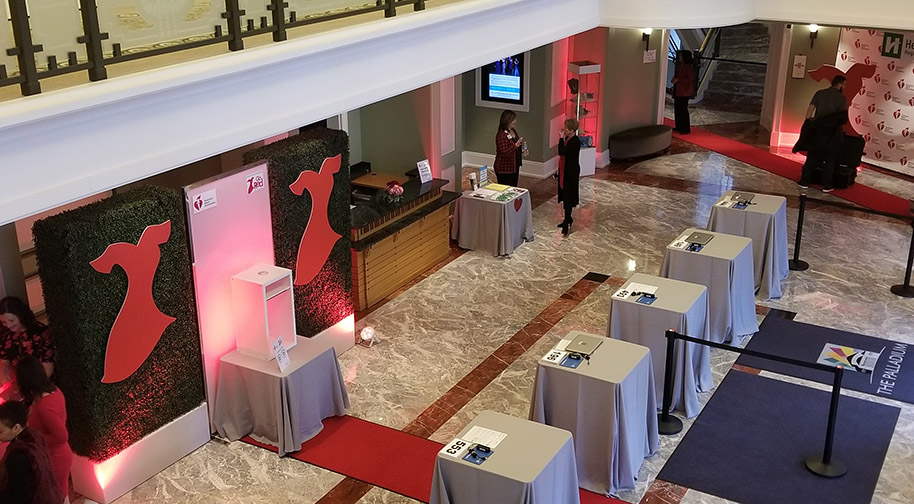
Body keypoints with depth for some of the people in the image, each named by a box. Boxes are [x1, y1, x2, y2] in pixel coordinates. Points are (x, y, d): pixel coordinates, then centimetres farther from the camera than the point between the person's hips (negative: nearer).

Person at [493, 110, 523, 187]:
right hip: (504, 170, -9)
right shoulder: (501, 135, -21)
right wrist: (516, 145, -36)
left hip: (514, 167, 9)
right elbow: (504, 153, -27)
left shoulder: (513, 131, 8)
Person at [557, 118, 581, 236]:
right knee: (565, 196, 16)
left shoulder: (575, 141, -20)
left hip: (571, 173, -9)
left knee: (568, 197, -6)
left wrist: (562, 138, -20)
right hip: (564, 171, 9)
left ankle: (567, 222, -1)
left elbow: (561, 152, -26)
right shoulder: (568, 139, 7)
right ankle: (568, 219, 28)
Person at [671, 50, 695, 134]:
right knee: (677, 109, 13)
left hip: (685, 92, -9)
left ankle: (686, 129, -2)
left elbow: (690, 79, -20)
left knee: (683, 109, -7)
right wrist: (674, 79, 2)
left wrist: (678, 80, -19)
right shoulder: (679, 65, 11)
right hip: (677, 91, 9)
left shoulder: (689, 67, -15)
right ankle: (679, 127, 24)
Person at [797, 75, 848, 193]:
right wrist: (841, 130, 6)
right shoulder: (842, 98, -4)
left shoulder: (819, 93, 5)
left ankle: (804, 181, 11)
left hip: (816, 130, 3)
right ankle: (826, 185, 9)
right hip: (832, 133, -3)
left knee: (812, 157, 10)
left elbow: (810, 110, 0)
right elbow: (843, 117, -8)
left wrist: (807, 126, 2)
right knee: (830, 159, 7)